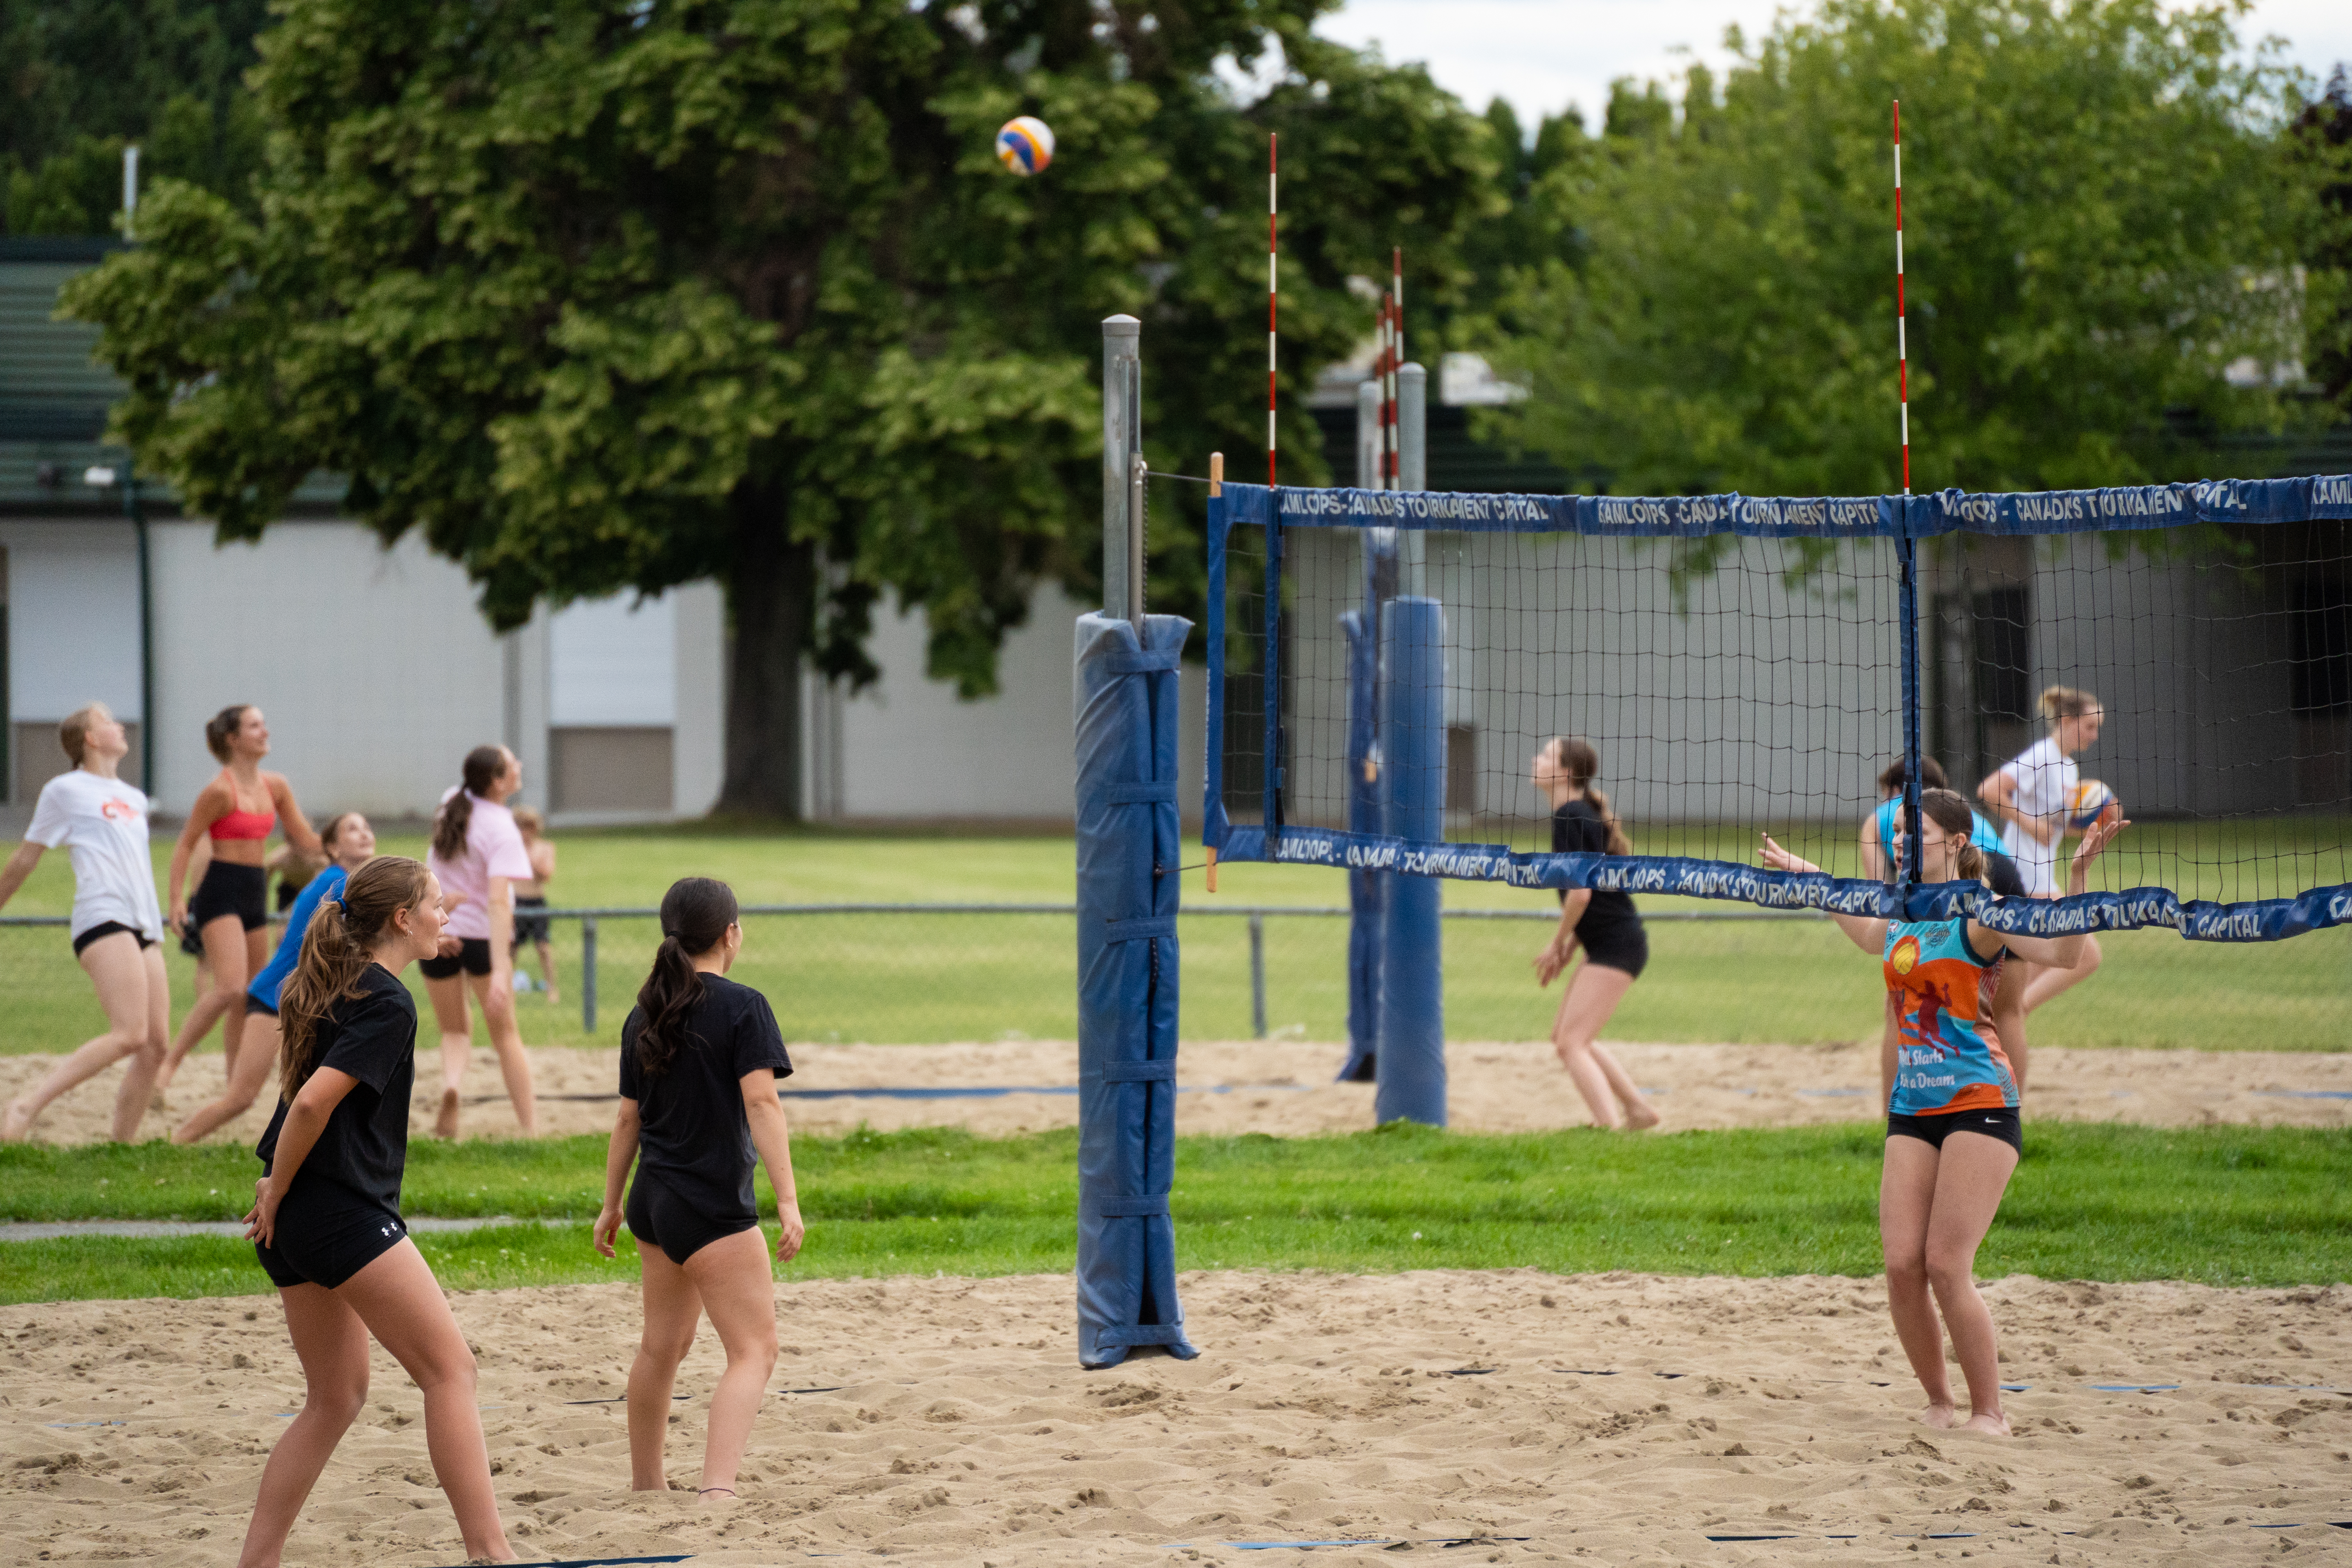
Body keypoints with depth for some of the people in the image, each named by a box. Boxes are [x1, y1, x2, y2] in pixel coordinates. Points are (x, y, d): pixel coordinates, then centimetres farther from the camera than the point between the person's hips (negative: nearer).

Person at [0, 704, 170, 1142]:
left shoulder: (134, 799, 23)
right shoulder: (66, 790, 3)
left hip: (144, 926, 8)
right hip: (103, 920, -8)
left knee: (156, 1044, -3)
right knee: (130, 1035, -23)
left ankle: (122, 1146, 2)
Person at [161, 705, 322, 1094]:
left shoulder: (276, 787, 8)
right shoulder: (220, 791, -12)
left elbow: (305, 839, 13)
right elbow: (186, 844, -8)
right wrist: (177, 901, -13)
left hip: (255, 894, 8)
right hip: (221, 892, -8)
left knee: (251, 997, 10)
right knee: (231, 988, -23)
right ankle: (171, 1059, -15)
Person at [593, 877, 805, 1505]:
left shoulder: (645, 1016, 9)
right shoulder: (741, 1008, -11)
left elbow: (629, 1118, 14)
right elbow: (761, 1103, -19)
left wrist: (611, 1205, 22)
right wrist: (788, 1200, -21)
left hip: (655, 1202, 8)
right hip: (714, 1207, -8)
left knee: (663, 1342, 22)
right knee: (754, 1350, -9)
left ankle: (646, 1481, 35)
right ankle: (717, 1489, -26)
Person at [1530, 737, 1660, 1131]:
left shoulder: (1569, 816, -16)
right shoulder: (1581, 812, 14)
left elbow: (1580, 891, -22)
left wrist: (1558, 943, -8)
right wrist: (1571, 945, 18)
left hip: (1615, 946, -10)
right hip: (1607, 946, 10)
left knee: (1571, 1043, -12)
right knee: (1565, 1036, 20)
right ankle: (1638, 1109, 26)